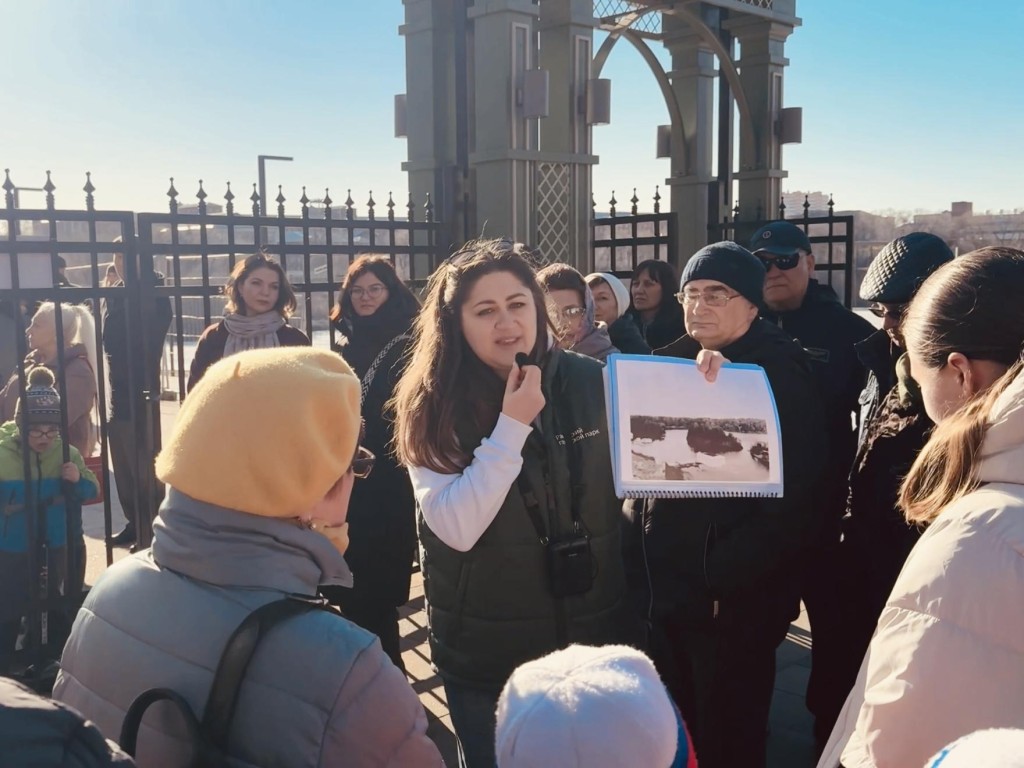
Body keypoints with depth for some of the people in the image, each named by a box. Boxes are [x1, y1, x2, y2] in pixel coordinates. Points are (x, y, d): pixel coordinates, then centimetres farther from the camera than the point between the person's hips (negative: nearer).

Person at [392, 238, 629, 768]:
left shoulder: (592, 383, -8)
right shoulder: (434, 404, -13)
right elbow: (456, 530, -24)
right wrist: (512, 426, -27)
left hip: (592, 632, 2)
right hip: (483, 650, -2)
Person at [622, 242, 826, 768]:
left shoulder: (781, 374, -10)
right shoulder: (670, 364, 9)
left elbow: (790, 495, -16)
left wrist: (726, 581, -18)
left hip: (734, 601, -6)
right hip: (662, 590, 6)